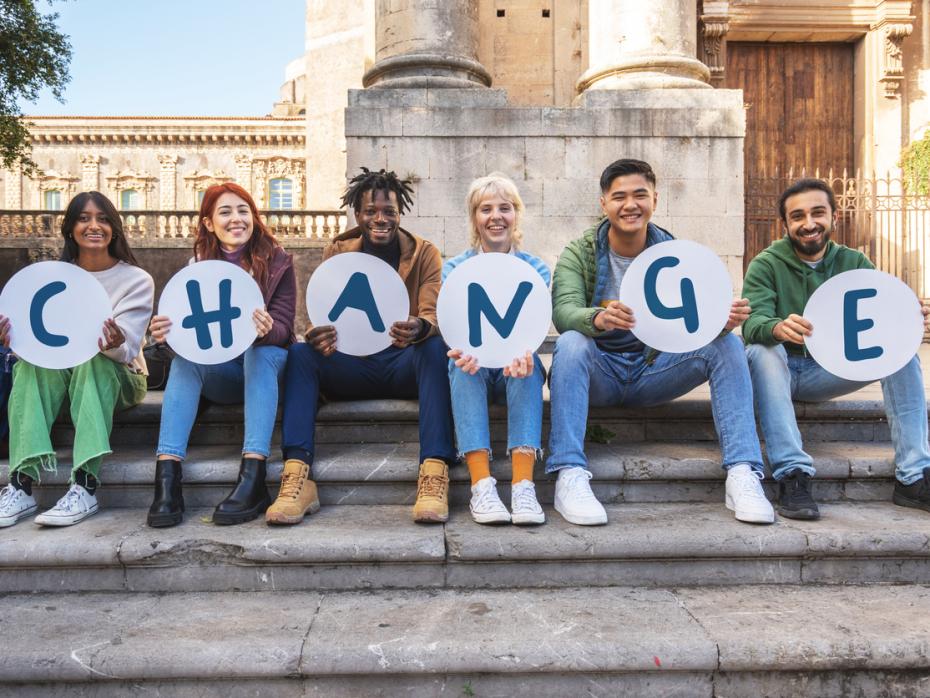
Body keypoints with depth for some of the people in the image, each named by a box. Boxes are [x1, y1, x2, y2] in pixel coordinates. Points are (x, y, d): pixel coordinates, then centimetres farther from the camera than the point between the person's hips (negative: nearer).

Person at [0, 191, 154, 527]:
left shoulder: (137, 280, -3)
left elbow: (125, 350, -17)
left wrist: (115, 345, -41)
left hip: (116, 377, -2)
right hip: (57, 376, 3)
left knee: (93, 361, -35)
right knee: (34, 362, -29)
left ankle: (85, 487, -44)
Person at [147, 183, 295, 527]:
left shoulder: (277, 261, -3)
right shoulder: (199, 265, 5)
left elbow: (283, 329, -11)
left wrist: (266, 330, -36)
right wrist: (166, 330, -27)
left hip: (266, 364, -2)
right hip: (219, 373, 2)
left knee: (261, 352, -33)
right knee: (184, 356, -26)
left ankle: (253, 479, -44)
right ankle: (167, 478, -38)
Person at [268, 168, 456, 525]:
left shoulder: (424, 253, 3)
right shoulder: (336, 252, 8)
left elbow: (434, 316, -10)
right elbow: (323, 316, -2)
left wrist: (419, 328, -37)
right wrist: (318, 335, -28)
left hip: (405, 364, -1)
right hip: (352, 365, 2)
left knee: (436, 346, -33)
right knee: (300, 352, -24)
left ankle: (435, 472, -40)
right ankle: (297, 477, -33)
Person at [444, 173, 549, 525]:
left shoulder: (535, 268, 4)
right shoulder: (454, 268, 4)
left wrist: (521, 350, -38)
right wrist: (463, 349, -37)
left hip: (516, 369, 0)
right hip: (472, 368, 0)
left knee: (529, 361, -34)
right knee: (461, 365, -34)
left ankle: (523, 485, -42)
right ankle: (481, 484, -42)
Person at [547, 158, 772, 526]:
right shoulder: (579, 254, -4)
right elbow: (563, 312, -23)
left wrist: (720, 320, -34)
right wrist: (597, 318, -46)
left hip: (653, 370, 3)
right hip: (599, 372, -2)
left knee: (727, 344, -17)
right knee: (571, 342, -33)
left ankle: (742, 474, -22)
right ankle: (570, 476, -38)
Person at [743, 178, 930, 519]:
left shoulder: (854, 263, 6)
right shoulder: (766, 264, -5)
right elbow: (752, 323, -22)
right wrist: (777, 328, -45)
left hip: (828, 372, 3)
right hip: (779, 371, -3)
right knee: (761, 349, -34)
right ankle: (792, 475, -38)